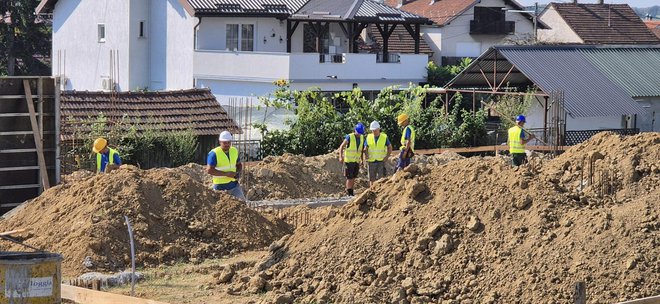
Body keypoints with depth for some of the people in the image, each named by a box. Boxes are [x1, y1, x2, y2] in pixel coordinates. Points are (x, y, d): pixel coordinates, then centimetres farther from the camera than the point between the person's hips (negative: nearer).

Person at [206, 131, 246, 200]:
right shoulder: (214, 153, -14)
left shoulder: (234, 151, 6)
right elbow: (209, 170, -22)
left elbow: (239, 164, 21)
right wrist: (226, 174, -24)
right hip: (220, 187, -5)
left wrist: (238, 172, -3)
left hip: (234, 185, 5)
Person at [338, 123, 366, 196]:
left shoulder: (362, 137, 4)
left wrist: (361, 159, 14)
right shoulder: (349, 137, -14)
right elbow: (341, 147, -12)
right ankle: (349, 193, 0)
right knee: (349, 177, -6)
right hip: (349, 161, -6)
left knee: (353, 177, 9)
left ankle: (351, 191, 18)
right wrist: (341, 157, -24)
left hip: (356, 161, 6)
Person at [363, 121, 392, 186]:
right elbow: (365, 148, 8)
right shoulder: (369, 137, 4)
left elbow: (389, 147, 8)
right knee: (372, 179, 5)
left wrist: (387, 157, -5)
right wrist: (366, 155, -12)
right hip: (371, 161, 2)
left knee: (380, 178, -9)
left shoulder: (384, 137, 0)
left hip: (381, 161, -2)